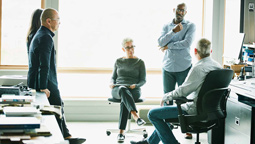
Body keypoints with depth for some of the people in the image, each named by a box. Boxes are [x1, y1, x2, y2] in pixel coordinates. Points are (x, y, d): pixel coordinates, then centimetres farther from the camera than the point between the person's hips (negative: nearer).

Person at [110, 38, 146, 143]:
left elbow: (143, 80, 8)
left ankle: (121, 133, -47)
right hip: (117, 90, 1)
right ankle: (136, 117, -60)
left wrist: (135, 85, -14)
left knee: (124, 101, -39)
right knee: (123, 90, -41)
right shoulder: (118, 61, 19)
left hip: (134, 91, -1)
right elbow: (113, 77, 22)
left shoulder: (140, 62, 11)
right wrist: (112, 83, -2)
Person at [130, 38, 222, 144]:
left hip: (194, 110, -10)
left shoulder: (198, 69, -23)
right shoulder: (218, 66, 4)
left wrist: (165, 97, -4)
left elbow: (183, 91, -21)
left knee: (153, 114, -2)